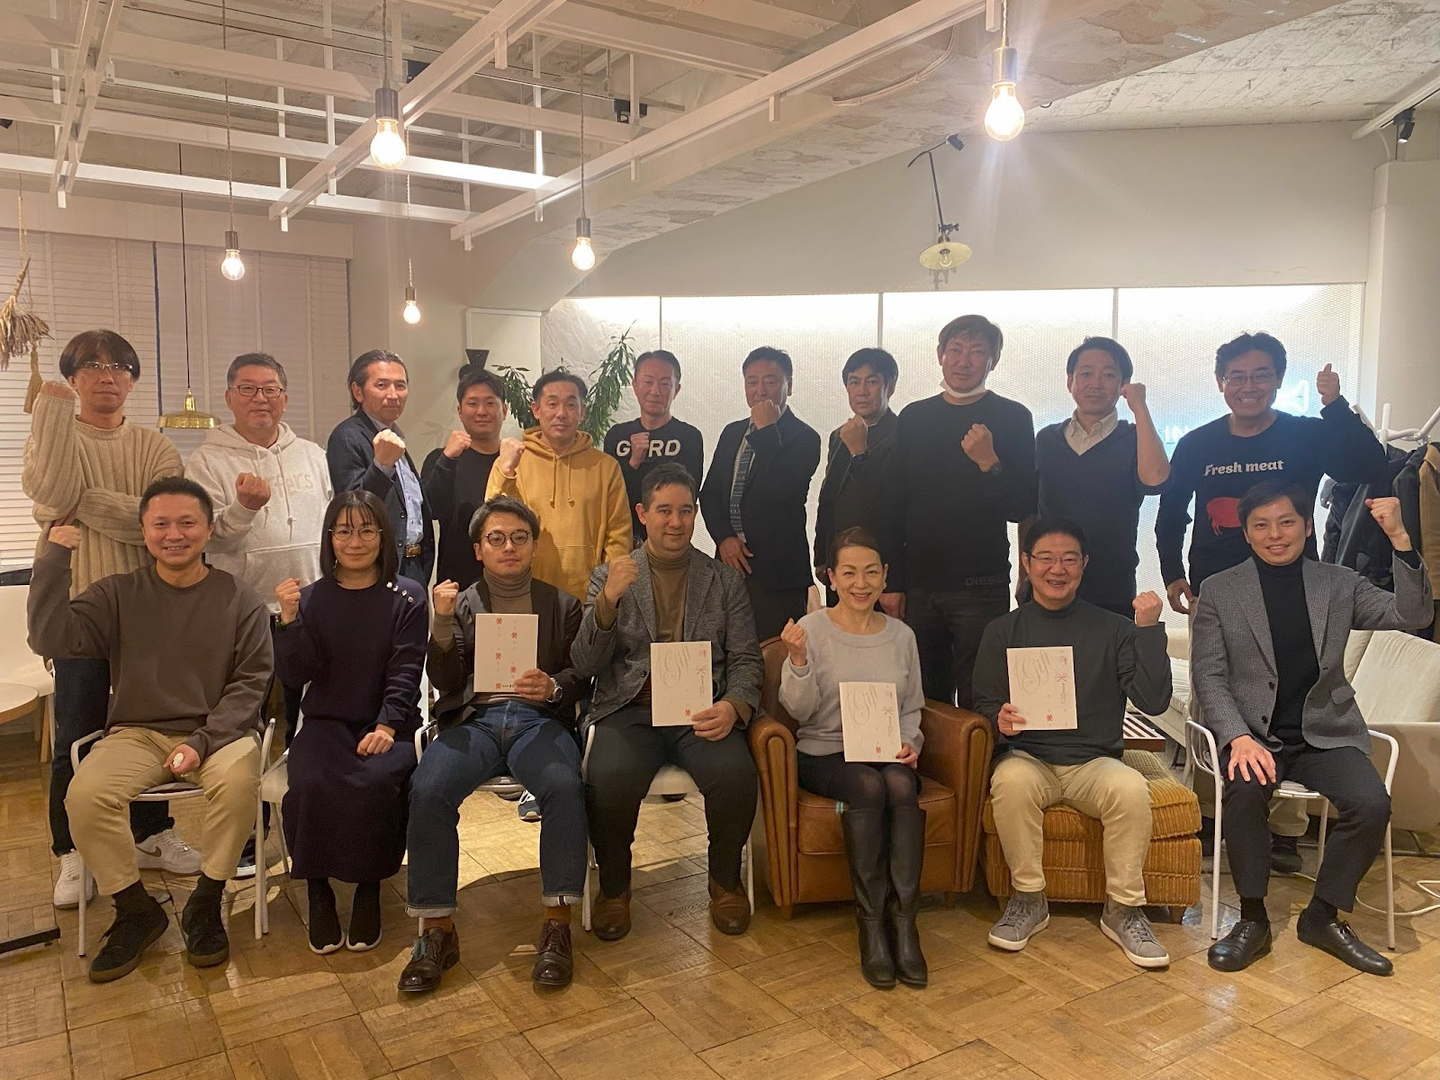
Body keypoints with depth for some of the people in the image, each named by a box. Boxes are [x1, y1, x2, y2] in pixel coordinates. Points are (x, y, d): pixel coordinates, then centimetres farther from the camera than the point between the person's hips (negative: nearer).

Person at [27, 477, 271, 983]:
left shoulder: (240, 600, -1)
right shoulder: (118, 594, 5)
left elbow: (250, 683, -4)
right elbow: (51, 640, -9)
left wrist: (202, 741, -16)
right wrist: (54, 559, -12)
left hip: (219, 731, -2)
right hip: (137, 732, 2)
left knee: (237, 782, -33)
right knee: (85, 795, -26)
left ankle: (204, 905, -7)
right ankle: (136, 911, 0)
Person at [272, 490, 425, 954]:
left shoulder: (406, 597, 3)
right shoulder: (311, 598, 8)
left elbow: (405, 672, -5)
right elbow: (294, 675, -1)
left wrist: (386, 727, -19)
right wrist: (289, 618, -15)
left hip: (387, 726, -1)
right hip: (326, 724, 2)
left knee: (378, 781, -31)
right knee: (311, 783, -29)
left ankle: (369, 887, -8)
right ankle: (318, 889, -8)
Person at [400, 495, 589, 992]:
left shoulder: (562, 604, 16)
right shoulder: (462, 603, 17)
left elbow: (581, 676, 10)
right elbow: (445, 683, 5)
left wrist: (553, 687, -13)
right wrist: (443, 623, -9)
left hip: (539, 718, -1)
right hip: (474, 718, 1)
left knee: (564, 786, -33)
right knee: (427, 790, -29)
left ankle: (557, 926, -22)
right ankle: (437, 930, -17)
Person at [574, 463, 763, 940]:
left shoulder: (726, 581, 12)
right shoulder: (608, 577, 9)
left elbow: (746, 660, 7)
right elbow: (585, 664, 1)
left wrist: (733, 706, -15)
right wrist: (609, 600, -17)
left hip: (702, 712, 1)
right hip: (630, 710, -1)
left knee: (736, 775, -29)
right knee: (610, 780, -31)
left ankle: (725, 880, 2)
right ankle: (613, 886, 0)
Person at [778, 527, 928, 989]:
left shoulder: (901, 635, 11)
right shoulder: (812, 629, -1)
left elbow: (912, 707, 16)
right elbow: (799, 711, -7)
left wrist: (908, 743, -4)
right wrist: (798, 660, -23)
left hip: (888, 754, 3)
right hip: (825, 753, -3)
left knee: (901, 786, -31)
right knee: (869, 787, -34)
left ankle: (903, 922, -24)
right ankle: (870, 925, -23)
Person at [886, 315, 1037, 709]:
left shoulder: (1012, 418, 0)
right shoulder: (915, 417, 9)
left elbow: (1022, 510, -4)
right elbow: (896, 505, 10)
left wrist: (989, 463, -20)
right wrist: (892, 582, 6)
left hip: (981, 587, -3)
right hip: (918, 585, 3)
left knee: (977, 704, 0)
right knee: (926, 699, 10)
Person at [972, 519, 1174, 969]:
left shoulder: (1114, 629, 6)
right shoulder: (1003, 631, 7)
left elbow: (1153, 702, -4)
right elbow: (983, 702, 6)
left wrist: (1149, 631, -13)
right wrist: (1000, 720, -17)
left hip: (1094, 762, 1)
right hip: (1027, 758, 0)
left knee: (1131, 788, -31)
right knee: (1012, 780, -33)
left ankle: (1123, 910, -10)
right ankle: (1028, 899, -12)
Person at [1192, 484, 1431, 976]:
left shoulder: (1338, 584, 10)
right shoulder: (1218, 590, 3)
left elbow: (1411, 616, -2)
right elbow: (1209, 677, -1)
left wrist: (1400, 539, -14)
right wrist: (1238, 737, -17)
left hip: (1326, 733, 2)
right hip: (1252, 733, -2)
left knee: (1372, 803, -25)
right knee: (1244, 790, -32)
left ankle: (1323, 916, -2)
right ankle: (1253, 920, -12)